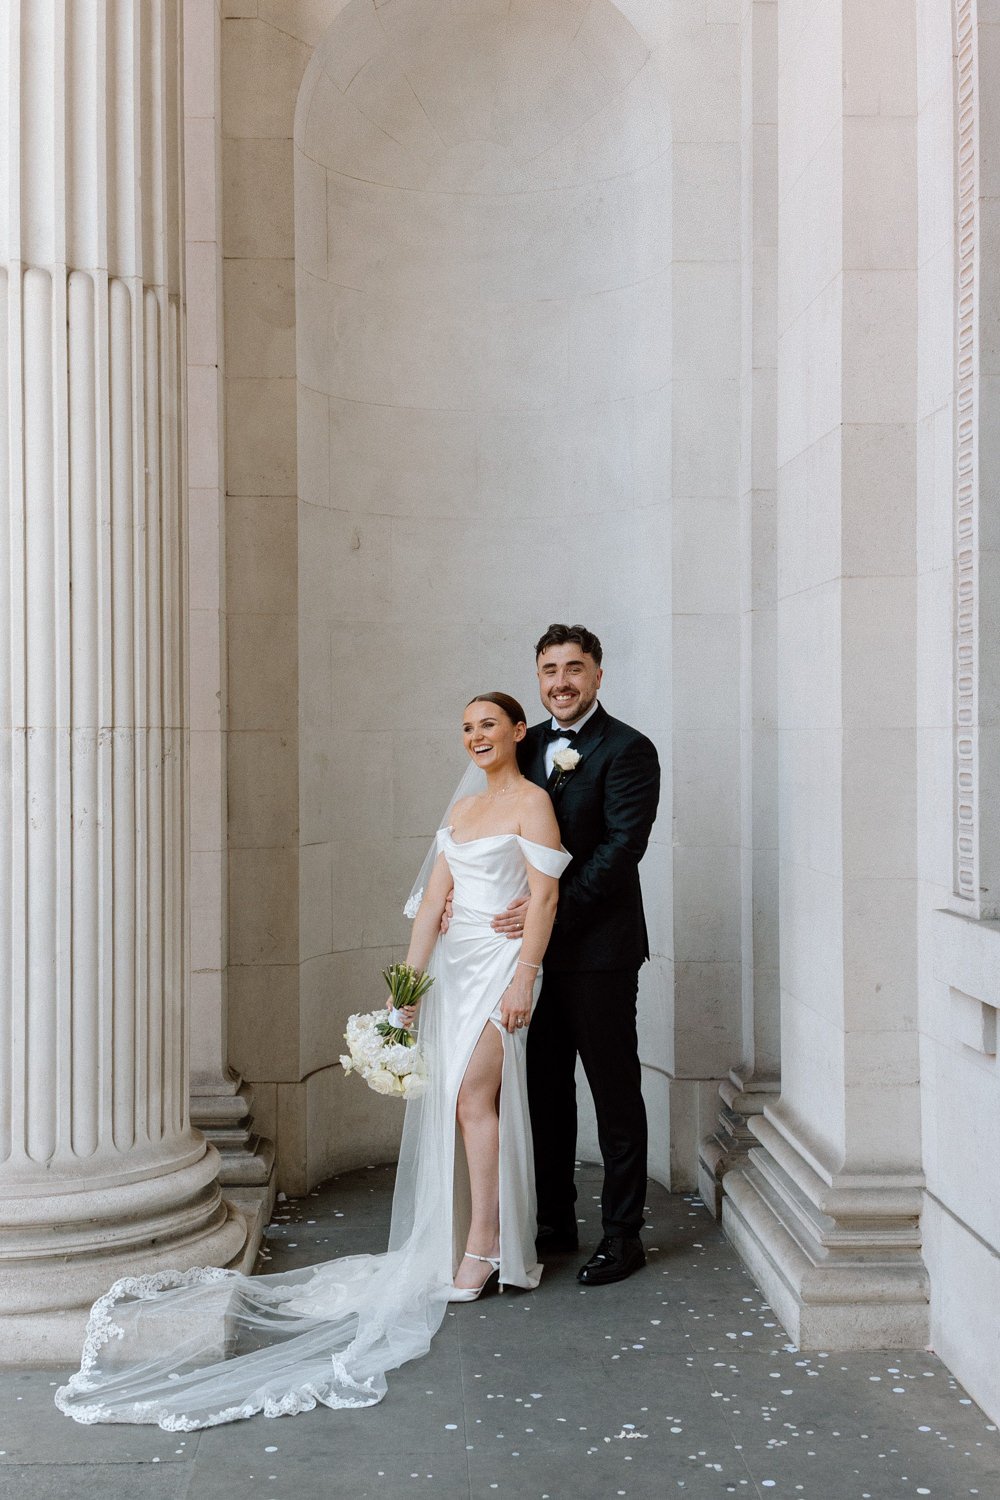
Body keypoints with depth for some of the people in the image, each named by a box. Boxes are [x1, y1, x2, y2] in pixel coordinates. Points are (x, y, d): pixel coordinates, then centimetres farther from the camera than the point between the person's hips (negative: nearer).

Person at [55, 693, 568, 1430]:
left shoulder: (532, 802, -3)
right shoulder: (462, 810, 17)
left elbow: (544, 896, -10)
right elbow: (434, 900, 14)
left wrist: (523, 978, -16)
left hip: (501, 962, -7)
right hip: (453, 964, 7)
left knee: (473, 1093, -16)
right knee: (443, 1101, 5)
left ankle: (485, 1244, -7)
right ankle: (454, 1242, 12)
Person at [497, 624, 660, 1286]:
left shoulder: (629, 749, -9)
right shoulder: (528, 745, 12)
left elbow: (621, 847, -17)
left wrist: (552, 908, -23)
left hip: (599, 949, -6)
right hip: (534, 944, 7)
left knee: (615, 1093, 4)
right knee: (545, 1088, 14)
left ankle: (623, 1234, 16)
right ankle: (555, 1221, 28)